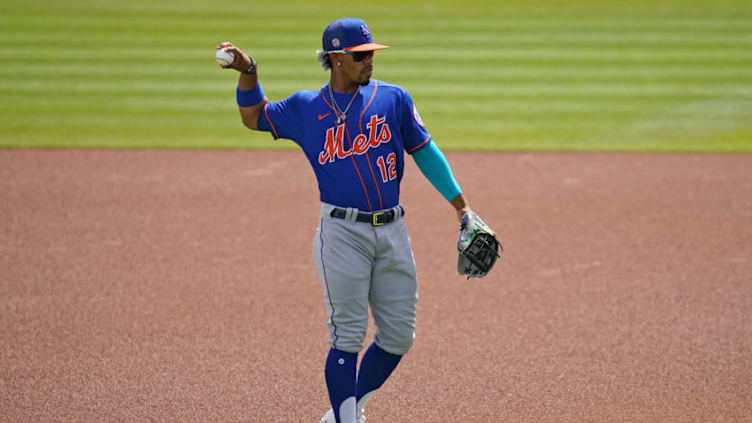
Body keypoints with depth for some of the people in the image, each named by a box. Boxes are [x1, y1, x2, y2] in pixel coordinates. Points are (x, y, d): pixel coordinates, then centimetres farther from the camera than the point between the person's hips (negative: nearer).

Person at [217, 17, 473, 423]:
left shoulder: (393, 99, 6)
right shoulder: (306, 108, 4)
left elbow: (425, 151, 10)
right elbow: (253, 116, 17)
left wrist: (462, 207, 7)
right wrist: (248, 73, -1)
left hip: (392, 231, 3)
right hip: (342, 233, -3)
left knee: (399, 336, 5)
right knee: (348, 337, -7)